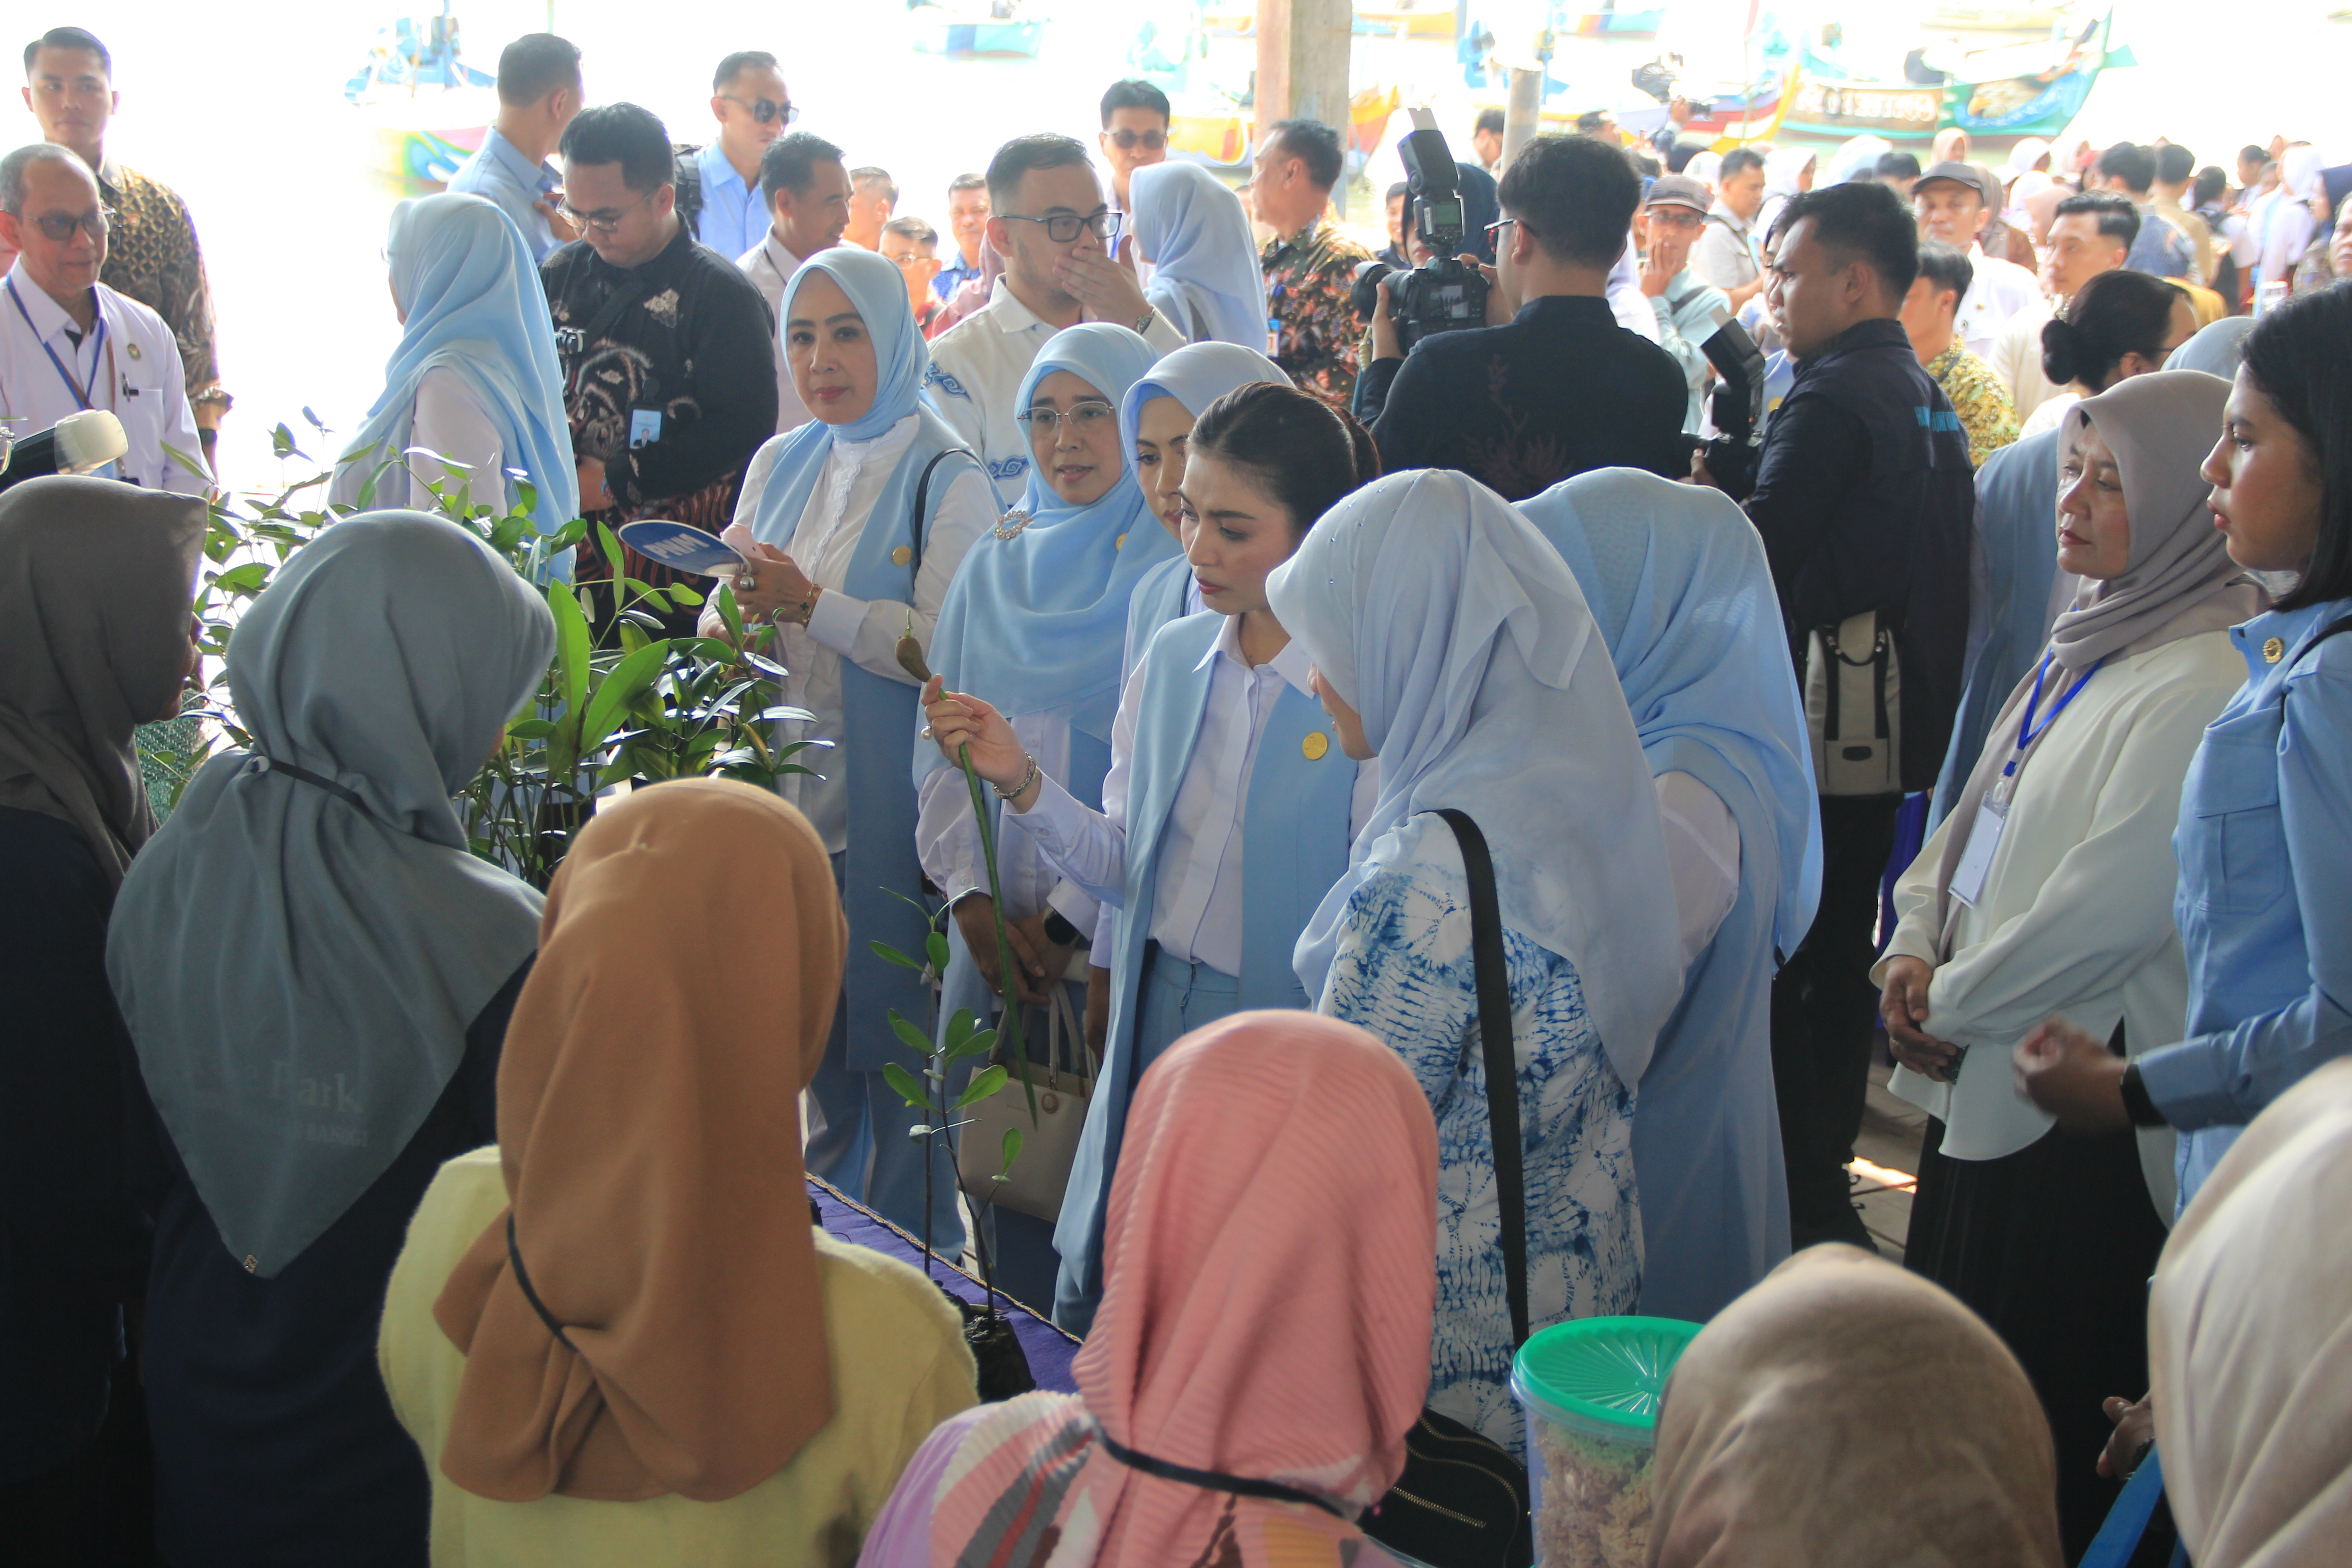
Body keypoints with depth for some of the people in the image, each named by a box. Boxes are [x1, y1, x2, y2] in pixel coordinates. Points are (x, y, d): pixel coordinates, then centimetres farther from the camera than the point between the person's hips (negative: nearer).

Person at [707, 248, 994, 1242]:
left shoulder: (947, 481, -8)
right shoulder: (779, 464, 12)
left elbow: (946, 648, -19)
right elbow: (728, 612, 16)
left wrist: (809, 605, -23)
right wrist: (729, 626, -7)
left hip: (892, 813, -6)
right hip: (792, 789, 6)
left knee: (898, 1055, 1)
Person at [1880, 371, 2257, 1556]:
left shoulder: (2204, 685, -19)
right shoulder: (2092, 642, 11)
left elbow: (2112, 904, -22)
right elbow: (1977, 815, 17)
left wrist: (1951, 1007, -11)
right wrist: (1915, 947, 1)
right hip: (1987, 1074, 9)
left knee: (2044, 1420, 2)